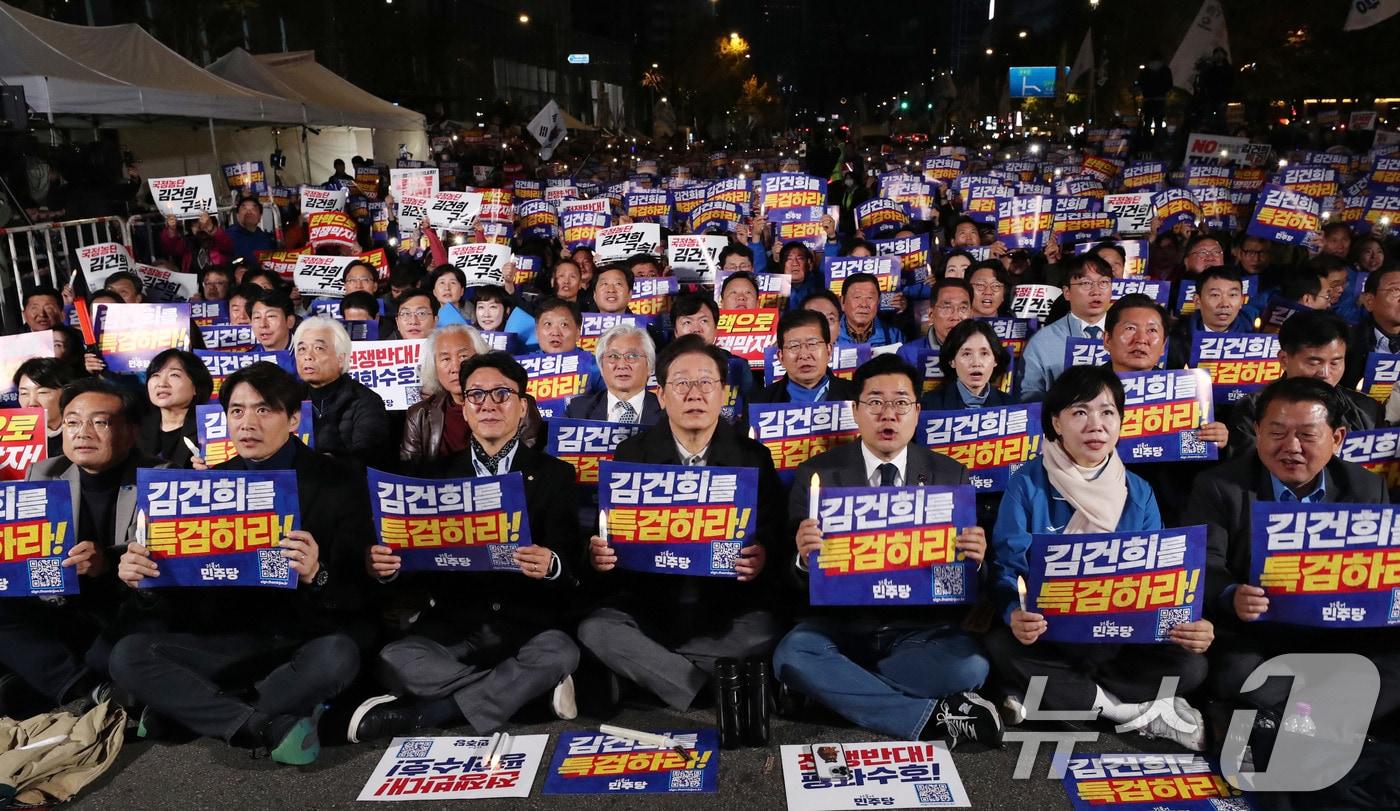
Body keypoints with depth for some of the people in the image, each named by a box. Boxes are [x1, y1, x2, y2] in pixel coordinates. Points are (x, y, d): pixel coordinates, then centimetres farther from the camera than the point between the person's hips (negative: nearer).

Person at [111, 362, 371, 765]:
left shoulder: (338, 483, -4)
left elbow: (358, 592, -10)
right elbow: (184, 595, 7)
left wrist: (317, 575, -33)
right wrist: (142, 575, -16)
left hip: (308, 637, -3)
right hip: (231, 638, 4)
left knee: (337, 655, -36)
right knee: (127, 655, -17)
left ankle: (186, 710, -16)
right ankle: (270, 726, -25)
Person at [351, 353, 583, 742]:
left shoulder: (554, 474, 5)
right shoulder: (440, 473, 12)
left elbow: (571, 560, -5)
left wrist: (551, 565, -30)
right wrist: (387, 566, -17)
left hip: (527, 622, -1)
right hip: (455, 622, 2)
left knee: (559, 655, -33)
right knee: (395, 663, -26)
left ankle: (422, 714, -18)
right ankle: (531, 688, -12)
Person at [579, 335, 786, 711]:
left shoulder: (753, 457, 3)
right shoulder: (632, 453, 6)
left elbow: (776, 536, 2)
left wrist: (763, 558, -22)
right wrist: (598, 554, -18)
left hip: (728, 605, -1)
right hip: (647, 601, 1)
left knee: (765, 634, -29)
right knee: (595, 629, -26)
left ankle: (650, 662, -7)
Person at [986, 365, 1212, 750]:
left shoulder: (1138, 493, 4)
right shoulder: (1027, 484, -6)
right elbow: (1007, 567, -11)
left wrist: (1189, 624, -20)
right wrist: (1014, 614, -34)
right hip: (1048, 634, -3)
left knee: (1190, 664, -20)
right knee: (1000, 645, -33)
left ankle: (1039, 700, -17)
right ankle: (1137, 711, -18)